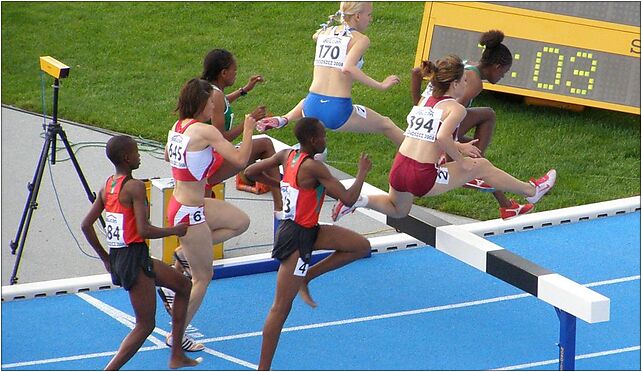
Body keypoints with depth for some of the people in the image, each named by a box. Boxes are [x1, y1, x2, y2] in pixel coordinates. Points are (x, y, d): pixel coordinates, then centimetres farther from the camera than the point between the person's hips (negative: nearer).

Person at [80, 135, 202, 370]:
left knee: (184, 285, 21)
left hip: (116, 258, 9)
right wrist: (174, 230, -8)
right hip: (134, 258, -9)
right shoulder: (135, 187, -16)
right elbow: (144, 230, -23)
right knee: (146, 324, 1)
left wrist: (105, 258, 18)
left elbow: (86, 225, 10)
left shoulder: (106, 186, 9)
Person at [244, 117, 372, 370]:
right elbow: (348, 199, -22)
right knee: (282, 307, -3)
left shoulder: (286, 156, 3)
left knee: (361, 246, 11)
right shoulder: (313, 167, -21)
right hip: (297, 238, -9)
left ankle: (306, 277, 12)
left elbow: (251, 172, 12)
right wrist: (362, 172, -6)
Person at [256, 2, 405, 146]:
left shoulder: (324, 32, 13)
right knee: (386, 124, 20)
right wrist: (380, 85, -19)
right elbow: (347, 68, -22)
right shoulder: (360, 39, -4)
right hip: (339, 111, -5)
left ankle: (284, 119, 18)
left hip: (311, 108, 5)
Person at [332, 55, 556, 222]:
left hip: (398, 171, 6)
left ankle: (359, 200, 11)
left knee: (398, 210, 37)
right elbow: (442, 137, -25)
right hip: (423, 179, -6)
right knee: (481, 166, 13)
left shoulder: (425, 103, 15)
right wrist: (461, 161, -12)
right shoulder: (456, 108, -7)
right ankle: (531, 191, 28)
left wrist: (458, 147, 30)